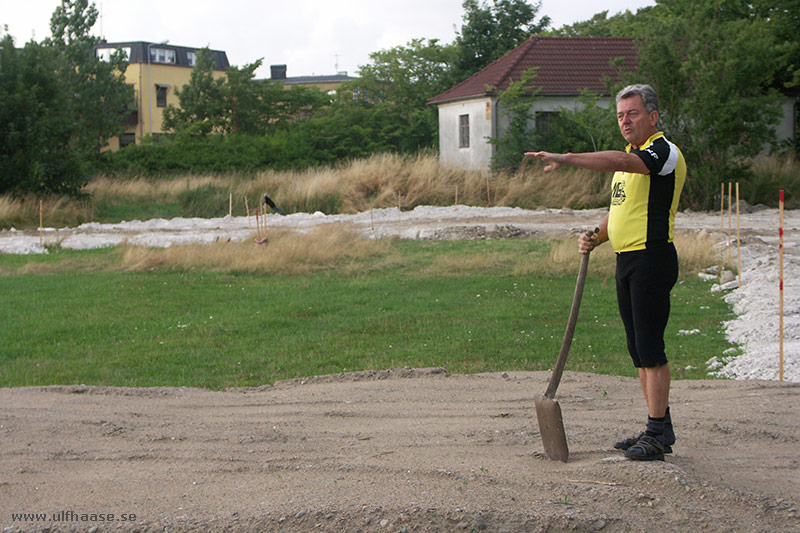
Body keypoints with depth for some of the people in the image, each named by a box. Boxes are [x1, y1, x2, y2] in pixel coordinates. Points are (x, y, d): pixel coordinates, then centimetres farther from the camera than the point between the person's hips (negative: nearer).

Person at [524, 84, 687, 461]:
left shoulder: (664, 152, -11)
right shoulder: (629, 157, 19)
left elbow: (617, 162, -30)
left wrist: (566, 158, -36)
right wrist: (595, 238, 9)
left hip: (652, 257, -10)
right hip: (625, 260, 10)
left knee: (650, 347, -10)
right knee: (638, 349, 11)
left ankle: (658, 433, -8)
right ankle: (659, 428, 17)